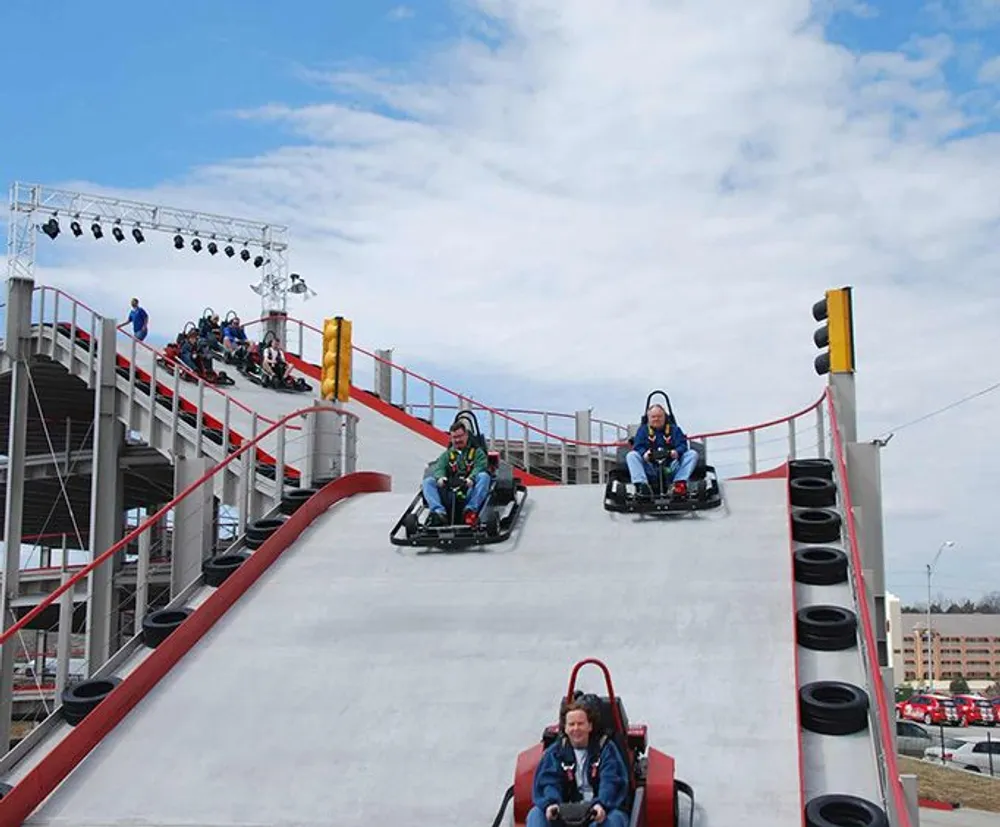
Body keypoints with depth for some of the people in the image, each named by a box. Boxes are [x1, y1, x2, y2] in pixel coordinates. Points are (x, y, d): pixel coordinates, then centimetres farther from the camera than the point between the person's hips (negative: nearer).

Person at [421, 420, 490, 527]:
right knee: (428, 481, -18)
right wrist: (440, 478, -20)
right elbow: (439, 468, 6)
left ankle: (471, 509, -45)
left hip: (470, 490, -2)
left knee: (484, 476, -29)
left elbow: (479, 468, -3)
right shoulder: (447, 454, 25)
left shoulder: (477, 452, 17)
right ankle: (439, 512, -40)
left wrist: (471, 479, -27)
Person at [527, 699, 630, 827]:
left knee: (614, 817, -34)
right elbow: (548, 782, -4)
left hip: (598, 812, -2)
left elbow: (610, 782, -10)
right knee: (535, 814, -21)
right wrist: (550, 803, -27)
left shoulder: (605, 748, 4)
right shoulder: (555, 752, 10)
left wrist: (601, 804, -31)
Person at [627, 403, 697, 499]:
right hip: (650, 468, -1)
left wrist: (677, 452, -23)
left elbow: (682, 445, 3)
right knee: (631, 456, -23)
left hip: (671, 467, 1)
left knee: (692, 454, -17)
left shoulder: (674, 429, 16)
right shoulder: (643, 429, 14)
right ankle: (641, 485, -43)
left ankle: (679, 482, -35)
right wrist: (644, 453, -25)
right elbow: (638, 446, 0)